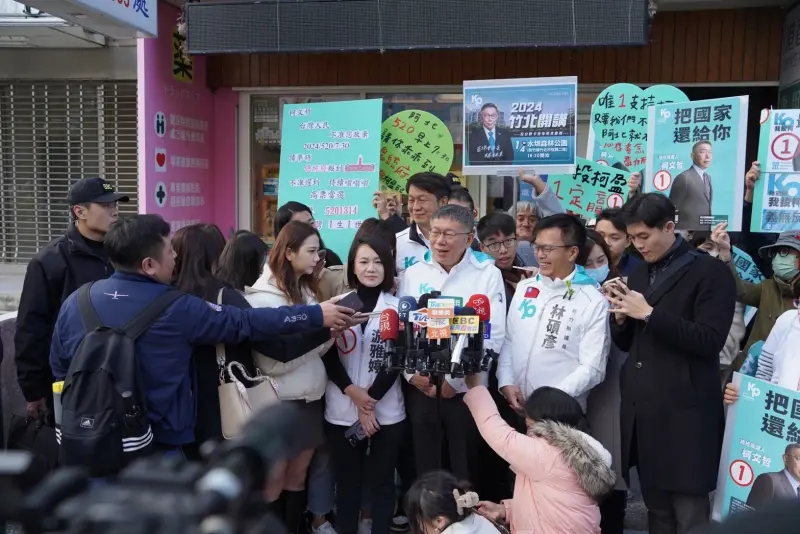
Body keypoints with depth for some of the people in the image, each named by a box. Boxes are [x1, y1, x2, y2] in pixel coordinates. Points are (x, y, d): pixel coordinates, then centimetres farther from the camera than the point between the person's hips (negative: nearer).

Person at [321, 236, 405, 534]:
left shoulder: (398, 308, 2)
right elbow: (328, 357, 0)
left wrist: (371, 399, -10)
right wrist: (352, 391, -13)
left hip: (386, 411, -1)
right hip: (342, 411, 1)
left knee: (380, 481, 8)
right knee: (347, 481, 11)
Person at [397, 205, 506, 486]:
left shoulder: (488, 274, -4)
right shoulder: (414, 273, 6)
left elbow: (493, 336, -8)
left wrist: (455, 379, -11)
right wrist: (413, 372, -7)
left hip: (465, 390, -2)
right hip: (419, 388, 3)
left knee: (465, 469, 9)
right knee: (422, 467, 13)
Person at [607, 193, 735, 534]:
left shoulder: (710, 272, -6)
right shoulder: (639, 275, 14)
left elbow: (711, 340, -15)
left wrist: (650, 314, -18)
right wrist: (621, 315, -5)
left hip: (684, 413, -6)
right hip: (641, 410, 6)